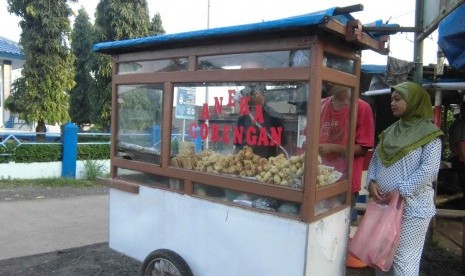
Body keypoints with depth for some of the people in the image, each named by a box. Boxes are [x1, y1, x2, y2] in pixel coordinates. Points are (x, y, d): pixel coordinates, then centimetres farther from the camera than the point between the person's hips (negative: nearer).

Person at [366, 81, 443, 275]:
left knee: (404, 260, 1)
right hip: (383, 203, 6)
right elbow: (375, 158, 12)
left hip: (411, 206, -6)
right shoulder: (391, 131, 11)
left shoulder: (429, 132, -7)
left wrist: (400, 191, -19)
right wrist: (371, 181, -5)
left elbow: (429, 169, -16)